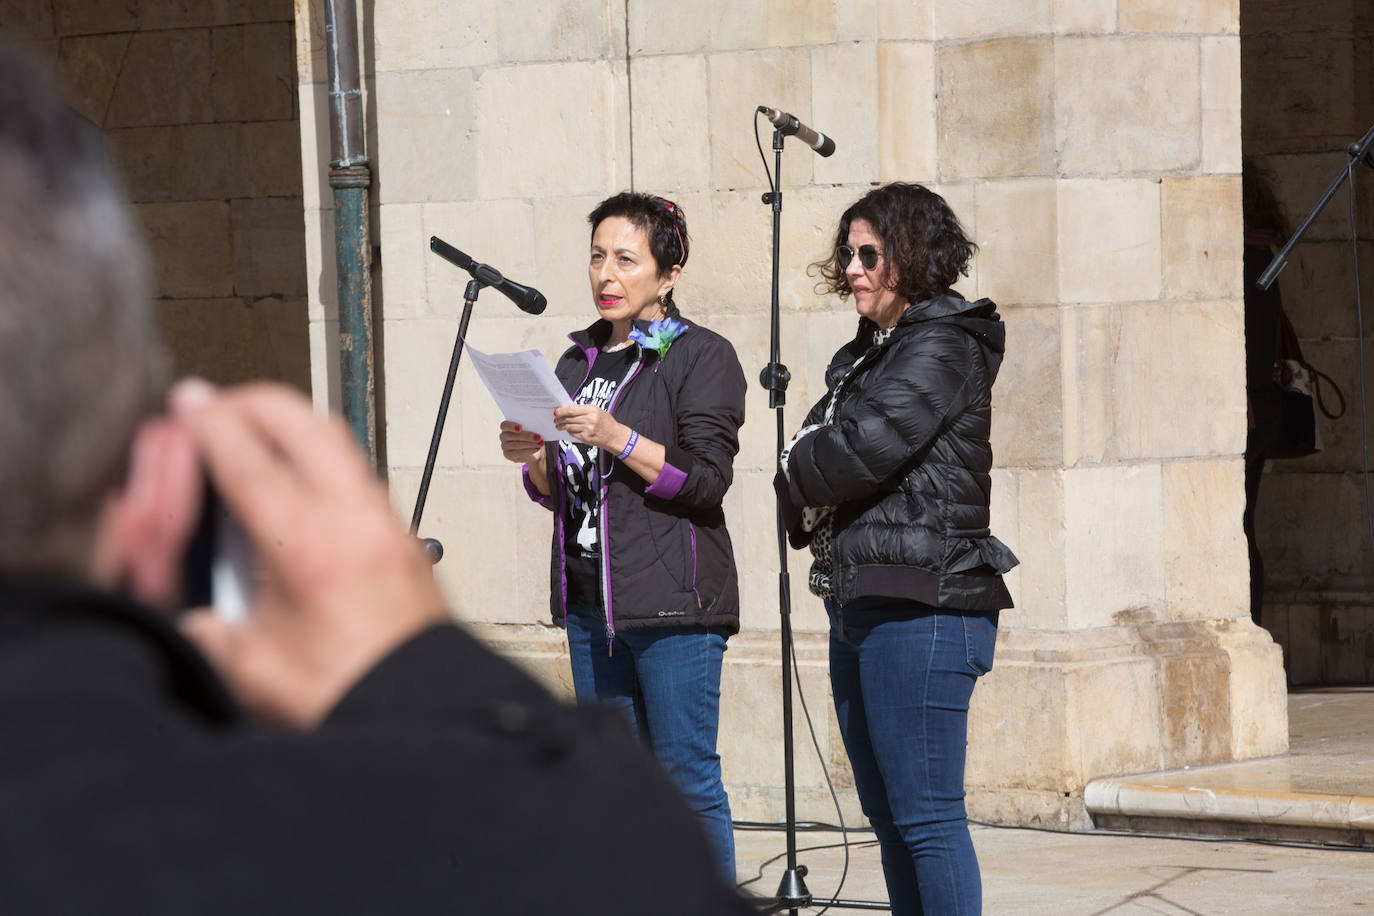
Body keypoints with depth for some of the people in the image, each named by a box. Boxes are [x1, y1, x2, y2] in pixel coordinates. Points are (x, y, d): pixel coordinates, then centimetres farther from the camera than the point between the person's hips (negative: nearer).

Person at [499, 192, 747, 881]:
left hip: (672, 600, -7)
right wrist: (533, 461, -2)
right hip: (590, 603, 7)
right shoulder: (579, 362, 18)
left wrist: (616, 438, -21)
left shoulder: (703, 358, -2)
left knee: (686, 779, -9)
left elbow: (704, 480, -12)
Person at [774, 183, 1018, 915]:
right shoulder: (863, 355, 20)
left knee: (926, 816, -11)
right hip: (857, 603, 10)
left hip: (920, 606, -10)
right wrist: (807, 501, -5)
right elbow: (808, 464, 17)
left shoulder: (943, 346, -8)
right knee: (888, 815, 11)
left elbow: (863, 449, -18)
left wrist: (799, 472, 1)